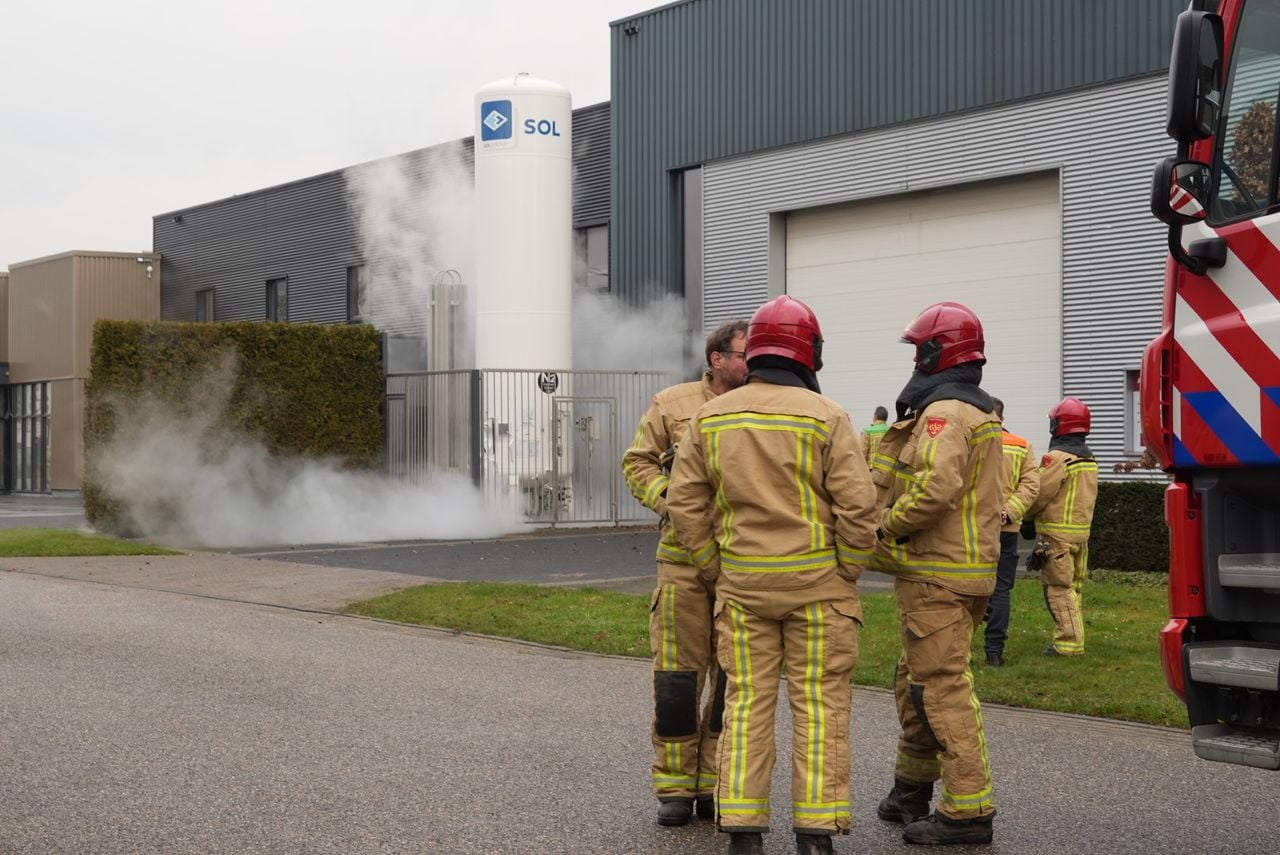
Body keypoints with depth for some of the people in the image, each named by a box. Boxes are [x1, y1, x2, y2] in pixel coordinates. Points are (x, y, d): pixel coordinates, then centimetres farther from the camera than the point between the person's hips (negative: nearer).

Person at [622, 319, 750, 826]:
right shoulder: (672, 405, 4)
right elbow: (638, 464, 8)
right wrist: (671, 501, -7)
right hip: (685, 558, -1)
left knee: (734, 676, 7)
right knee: (678, 672, 1)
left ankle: (717, 785, 20)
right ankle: (674, 786, 13)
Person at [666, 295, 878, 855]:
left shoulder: (711, 417, 3)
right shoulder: (826, 417, -9)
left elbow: (684, 504, 3)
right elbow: (858, 506, -12)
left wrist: (717, 568, 11)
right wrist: (848, 573, 1)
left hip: (742, 584, 3)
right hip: (817, 585, -3)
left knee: (747, 703, 8)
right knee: (819, 704, 4)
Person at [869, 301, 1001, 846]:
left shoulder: (944, 412, -15)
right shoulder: (979, 412, 18)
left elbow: (935, 488, -29)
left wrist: (886, 526, -15)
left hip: (937, 576, -11)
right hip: (966, 569, 11)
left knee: (942, 688, -7)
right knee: (917, 681, 20)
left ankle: (968, 811, -4)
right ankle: (913, 789, 33)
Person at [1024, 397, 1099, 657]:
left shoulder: (1057, 457, -15)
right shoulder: (1089, 459, 11)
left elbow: (1039, 494, -15)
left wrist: (1025, 515, 5)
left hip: (1057, 532, -8)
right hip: (1082, 531, 8)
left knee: (1059, 588, -4)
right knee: (1073, 587, 14)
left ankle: (1069, 641, -5)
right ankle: (1073, 637, 19)